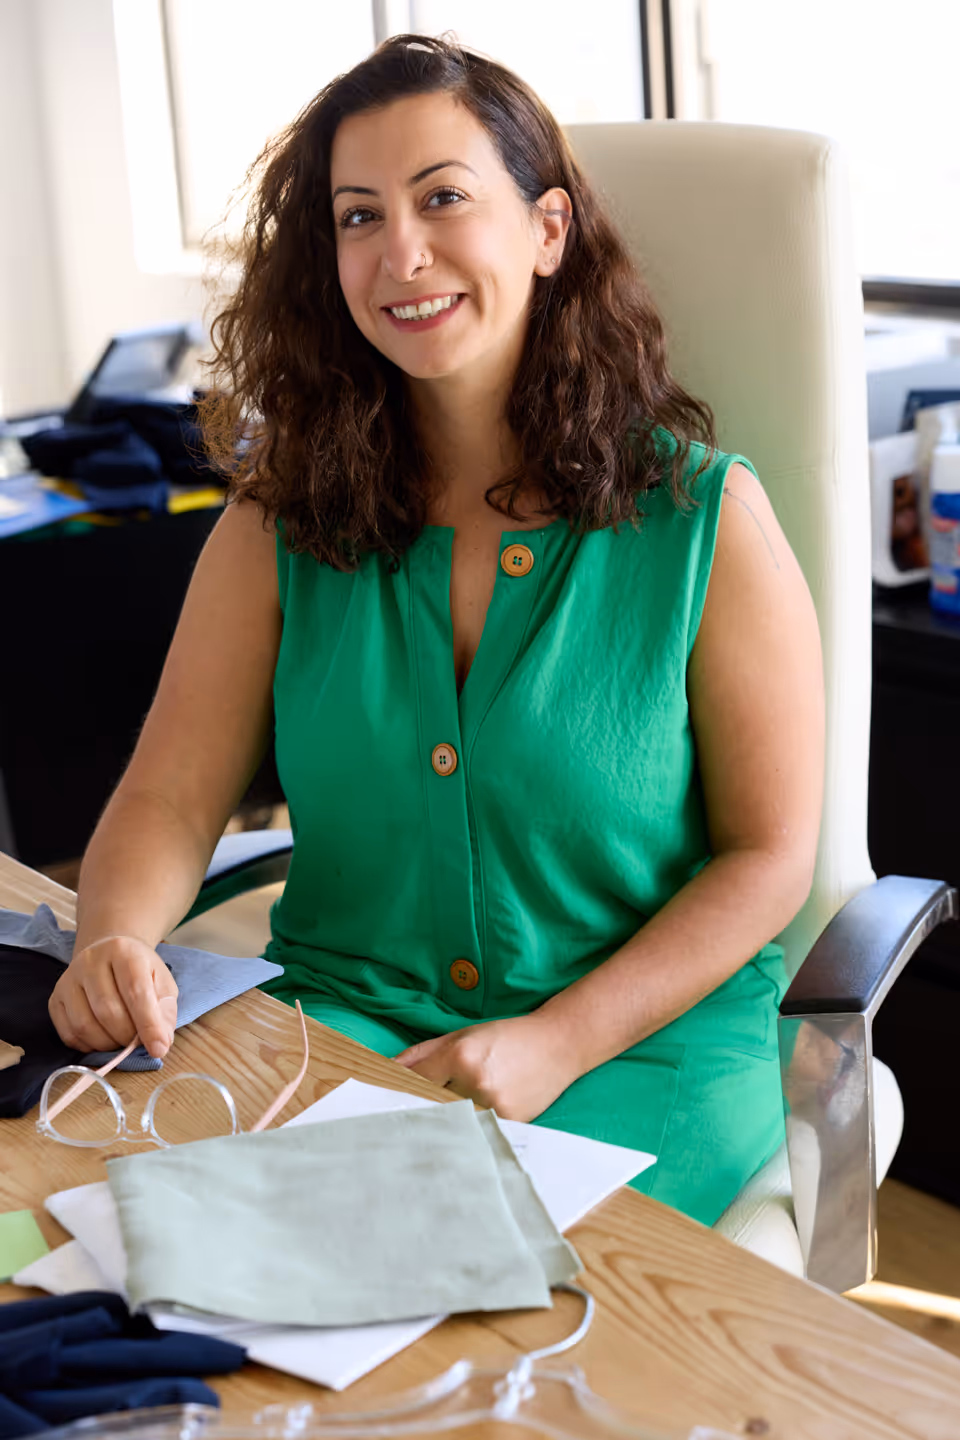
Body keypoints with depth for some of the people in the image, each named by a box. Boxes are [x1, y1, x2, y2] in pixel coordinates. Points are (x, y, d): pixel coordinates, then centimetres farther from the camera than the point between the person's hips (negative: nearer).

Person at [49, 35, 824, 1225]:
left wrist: (558, 1041, -17)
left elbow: (768, 856, -5)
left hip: (647, 1038, -2)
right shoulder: (282, 525, 2)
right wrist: (114, 947, -23)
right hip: (342, 1016, 3)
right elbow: (170, 799, 0)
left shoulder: (705, 516, -6)